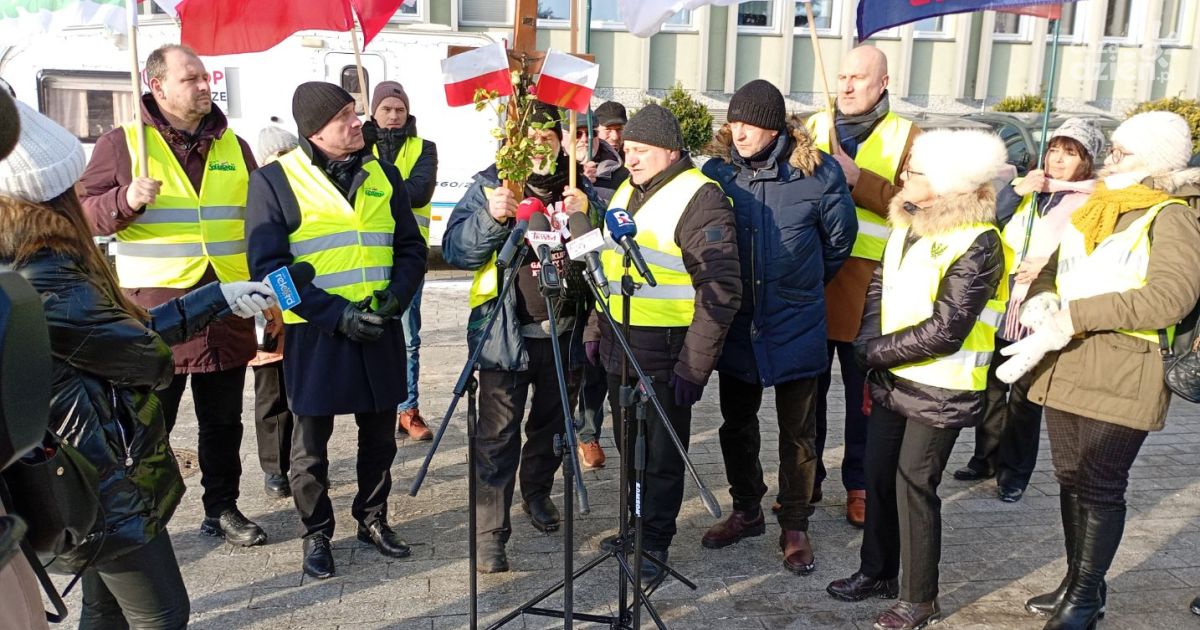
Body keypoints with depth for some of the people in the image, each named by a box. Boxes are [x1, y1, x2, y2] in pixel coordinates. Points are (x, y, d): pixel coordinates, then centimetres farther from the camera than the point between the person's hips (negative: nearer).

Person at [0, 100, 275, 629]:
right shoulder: (49, 286, -28)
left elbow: (128, 328, 5)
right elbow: (152, 357, -17)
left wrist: (225, 297, 7)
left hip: (87, 482, 10)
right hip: (107, 486, -10)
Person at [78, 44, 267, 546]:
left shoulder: (233, 146, 11)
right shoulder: (122, 143, -1)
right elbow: (85, 213, -2)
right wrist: (125, 200, -21)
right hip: (156, 308, -4)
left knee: (224, 420, 12)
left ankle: (222, 509, 26)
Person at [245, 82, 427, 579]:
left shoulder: (382, 174, 7)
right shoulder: (275, 179, -7)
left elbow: (412, 248, 11)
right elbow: (268, 266, -10)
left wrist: (395, 297, -8)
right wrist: (336, 314, -18)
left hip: (380, 331, 4)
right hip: (315, 333, -4)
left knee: (379, 434, 15)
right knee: (312, 441, 8)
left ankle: (373, 518, 34)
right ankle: (316, 534, 26)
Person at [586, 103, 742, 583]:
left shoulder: (699, 198, -14)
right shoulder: (626, 192, 13)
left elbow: (721, 290, -18)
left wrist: (696, 364, -20)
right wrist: (595, 330, 18)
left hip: (665, 356, -8)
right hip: (619, 349, 8)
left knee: (662, 456, 6)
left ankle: (653, 546, 21)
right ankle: (634, 528, 36)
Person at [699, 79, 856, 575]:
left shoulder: (817, 172, -11)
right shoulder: (717, 173, -5)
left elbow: (840, 237, 3)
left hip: (795, 325, -3)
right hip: (735, 323, 3)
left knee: (797, 431, 9)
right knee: (736, 423, 16)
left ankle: (795, 527, 24)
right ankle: (746, 511, 35)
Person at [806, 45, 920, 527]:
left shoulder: (906, 136, 3)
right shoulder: (814, 126, 11)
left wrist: (856, 178, -18)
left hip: (869, 280, -2)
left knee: (864, 392, 8)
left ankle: (859, 485, 23)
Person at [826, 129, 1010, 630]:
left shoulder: (977, 243, -18)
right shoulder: (909, 225, 7)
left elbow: (945, 330, -22)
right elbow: (880, 285, 10)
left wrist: (874, 351, -14)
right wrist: (870, 344, -7)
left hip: (940, 391, -7)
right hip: (892, 379, 7)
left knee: (914, 486, 0)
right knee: (878, 475, 14)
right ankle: (877, 572, 32)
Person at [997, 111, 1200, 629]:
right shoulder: (1095, 208, 14)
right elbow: (1054, 267, 19)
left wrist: (1077, 315, -24)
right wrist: (1041, 298, -4)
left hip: (1120, 379, -7)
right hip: (1064, 369, 7)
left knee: (1099, 489, 2)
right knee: (1070, 480, 15)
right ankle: (1075, 582, 31)